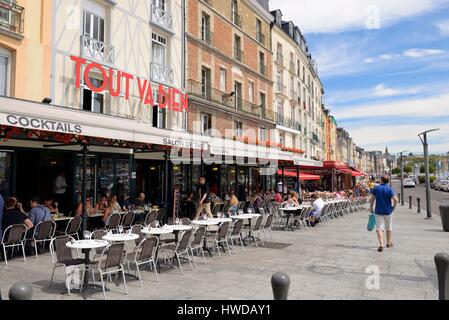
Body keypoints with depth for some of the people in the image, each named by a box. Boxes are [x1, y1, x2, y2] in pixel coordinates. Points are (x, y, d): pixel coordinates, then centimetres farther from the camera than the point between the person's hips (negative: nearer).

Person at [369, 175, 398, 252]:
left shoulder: (376, 188, -2)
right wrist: (393, 207, -2)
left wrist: (371, 208, 11)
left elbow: (372, 199, 0)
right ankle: (389, 243, 34)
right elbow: (395, 199, -19)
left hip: (378, 211, 0)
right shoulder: (390, 189, -8)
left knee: (379, 228, -3)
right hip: (388, 211, 0)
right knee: (389, 228, 19)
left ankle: (381, 245, -17)